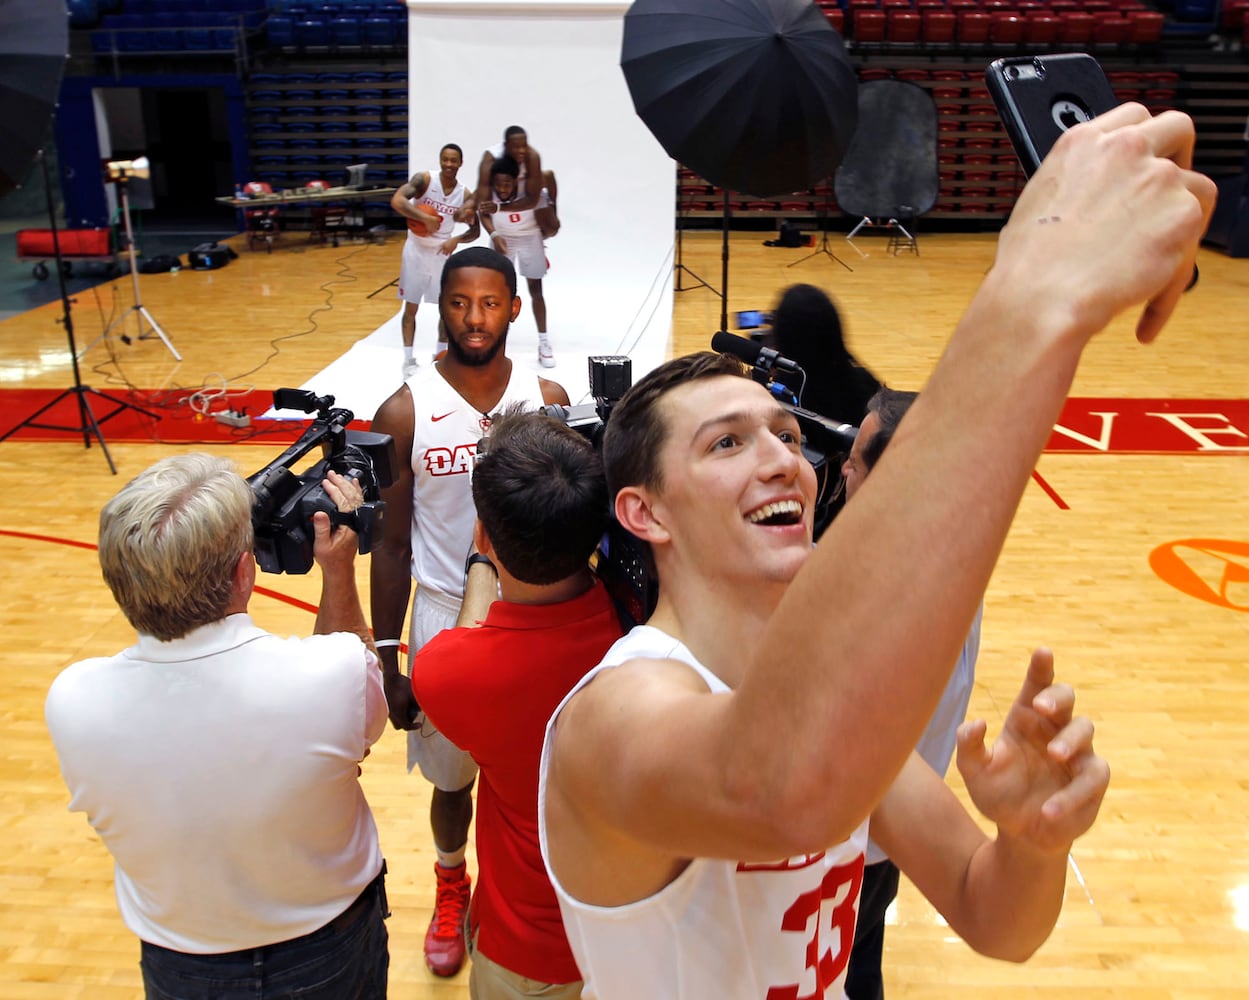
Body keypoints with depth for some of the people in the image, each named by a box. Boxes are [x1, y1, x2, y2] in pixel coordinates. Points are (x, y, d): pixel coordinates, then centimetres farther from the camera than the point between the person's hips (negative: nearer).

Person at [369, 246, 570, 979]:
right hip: (445, 619, -1)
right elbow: (393, 543, -4)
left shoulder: (547, 400, -6)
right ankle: (453, 890, 46)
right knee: (452, 778, 17)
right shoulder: (405, 412, -10)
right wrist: (387, 659, -4)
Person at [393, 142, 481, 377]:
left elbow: (475, 230, 1)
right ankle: (409, 360, 10)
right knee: (411, 307, 2)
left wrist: (456, 240, -18)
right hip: (417, 249, -3)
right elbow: (396, 200, -27)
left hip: (443, 251, 3)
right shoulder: (424, 179, -14)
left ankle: (441, 355, 23)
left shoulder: (464, 194, -5)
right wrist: (425, 218, -35)